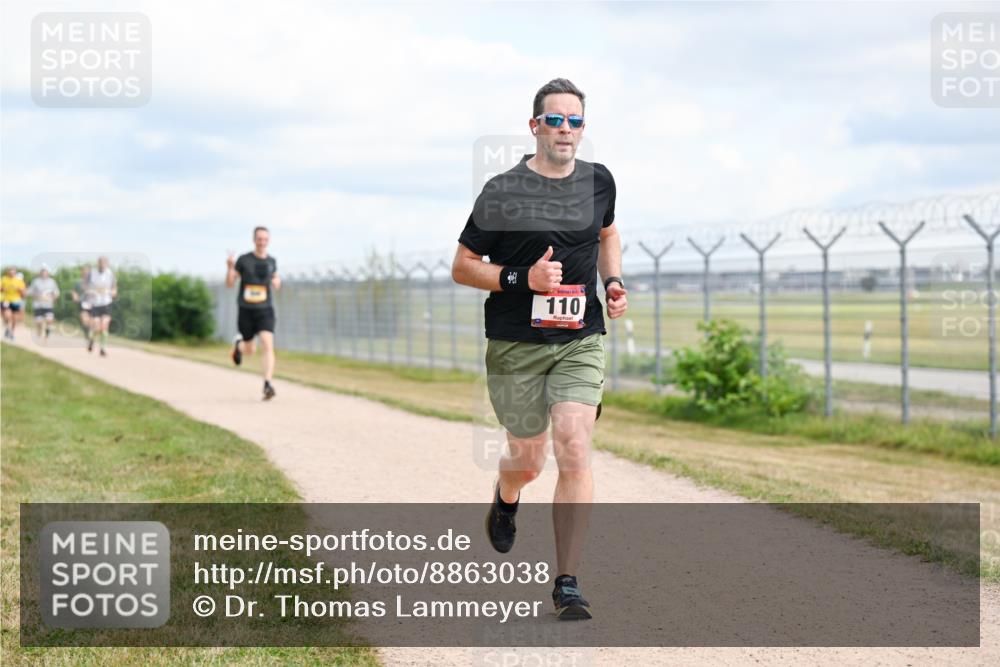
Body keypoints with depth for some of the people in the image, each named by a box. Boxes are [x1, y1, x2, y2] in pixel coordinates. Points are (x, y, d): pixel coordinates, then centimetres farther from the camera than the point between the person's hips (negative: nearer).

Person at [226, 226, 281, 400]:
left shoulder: (271, 261, 7)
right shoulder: (243, 260, -3)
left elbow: (276, 282, 23)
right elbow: (229, 284, -1)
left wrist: (277, 282, -1)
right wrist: (230, 268, -19)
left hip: (265, 310, 1)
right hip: (246, 310, -1)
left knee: (268, 345, -19)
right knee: (249, 351, 12)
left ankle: (268, 385, -24)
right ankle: (238, 344, 50)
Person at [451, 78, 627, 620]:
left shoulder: (599, 181, 5)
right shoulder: (502, 191, -7)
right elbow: (462, 267, -2)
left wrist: (613, 282, 8)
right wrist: (522, 278, -17)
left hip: (579, 342, 2)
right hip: (515, 346, -2)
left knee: (574, 452, -14)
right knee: (528, 460, 9)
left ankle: (567, 584, -8)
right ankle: (505, 497, 49)